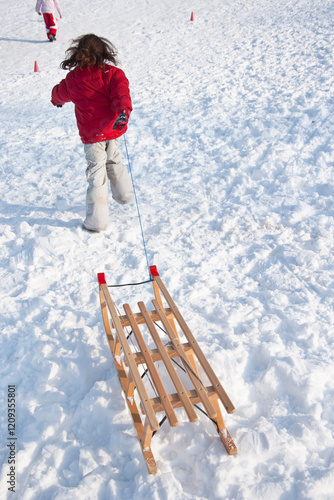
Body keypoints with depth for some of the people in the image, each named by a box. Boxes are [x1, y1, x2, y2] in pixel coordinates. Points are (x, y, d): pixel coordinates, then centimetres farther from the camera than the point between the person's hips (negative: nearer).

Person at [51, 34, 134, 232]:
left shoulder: (72, 79, 0)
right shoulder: (113, 74, -4)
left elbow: (60, 93, 21)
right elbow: (121, 93, -24)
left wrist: (56, 100, 43)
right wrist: (123, 111, -37)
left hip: (91, 135, -1)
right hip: (113, 130, 2)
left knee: (96, 171, 2)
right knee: (114, 161, 27)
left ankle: (97, 220, -2)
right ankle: (124, 194, 44)